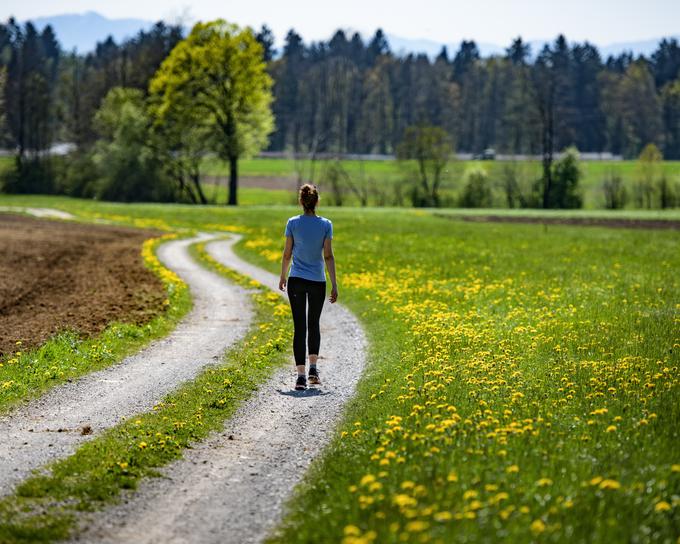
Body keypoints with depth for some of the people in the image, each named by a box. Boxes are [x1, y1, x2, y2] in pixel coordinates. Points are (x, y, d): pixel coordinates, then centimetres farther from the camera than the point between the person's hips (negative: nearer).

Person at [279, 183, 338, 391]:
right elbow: (328, 256, -5)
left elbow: (287, 254, 1)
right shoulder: (325, 225, -4)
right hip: (318, 281, 1)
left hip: (296, 280, 0)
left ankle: (301, 375, -6)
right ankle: (313, 368, 10)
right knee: (313, 324, 19)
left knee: (300, 327, 1)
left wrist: (282, 277, 15)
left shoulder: (293, 223, -4)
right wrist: (334, 284, -2)